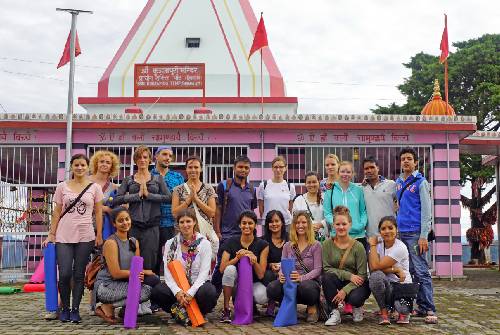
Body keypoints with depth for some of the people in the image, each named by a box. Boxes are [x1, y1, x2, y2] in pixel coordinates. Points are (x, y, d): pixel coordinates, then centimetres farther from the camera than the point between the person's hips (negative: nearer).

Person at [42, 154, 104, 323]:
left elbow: (98, 213, 5)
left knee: (79, 275, 4)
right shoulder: (62, 187, 6)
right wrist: (51, 234, 4)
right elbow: (57, 212, 7)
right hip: (64, 237, 0)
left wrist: (99, 235, 0)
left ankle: (75, 309, 14)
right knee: (65, 275, -5)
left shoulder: (94, 188, 4)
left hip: (85, 237, 0)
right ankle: (64, 308, 15)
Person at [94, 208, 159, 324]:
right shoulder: (111, 242, -13)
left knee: (153, 280, -15)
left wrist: (140, 273, -16)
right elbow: (116, 273, -17)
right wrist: (144, 272, -11)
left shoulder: (134, 242, 10)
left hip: (124, 283, 7)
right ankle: (107, 308, -11)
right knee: (146, 290, -25)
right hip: (106, 286, -7)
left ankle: (127, 307, 0)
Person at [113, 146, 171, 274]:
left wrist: (148, 194, -9)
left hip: (152, 226, -1)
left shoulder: (157, 179, 12)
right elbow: (116, 200, -1)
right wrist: (137, 195, -8)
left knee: (149, 262, -3)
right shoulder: (128, 180, 12)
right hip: (133, 225, 1)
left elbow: (168, 197, -2)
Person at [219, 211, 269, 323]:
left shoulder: (262, 245, -5)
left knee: (262, 297, -33)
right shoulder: (231, 242, -3)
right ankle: (226, 309, -19)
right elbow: (222, 268, -13)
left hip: (253, 283, 0)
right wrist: (237, 258, -28)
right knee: (230, 269, -32)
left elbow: (261, 275, -9)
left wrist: (254, 261, -27)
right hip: (235, 283, 0)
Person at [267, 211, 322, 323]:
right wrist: (281, 275, -18)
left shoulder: (316, 245, 3)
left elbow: (317, 269, -6)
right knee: (272, 288, -30)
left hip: (310, 281, -2)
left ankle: (312, 307, -4)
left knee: (305, 287, -41)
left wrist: (302, 278, -26)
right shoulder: (287, 246, 15)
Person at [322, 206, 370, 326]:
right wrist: (348, 275, -20)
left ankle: (357, 307, 7)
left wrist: (345, 290, -23)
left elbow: (362, 275, -11)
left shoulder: (358, 246, -10)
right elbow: (326, 268, -9)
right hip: (336, 283, 2)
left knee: (355, 298, -34)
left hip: (355, 284, -1)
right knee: (327, 277, -31)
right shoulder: (327, 244, -6)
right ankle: (335, 312, -16)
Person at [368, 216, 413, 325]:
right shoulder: (378, 245, -1)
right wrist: (395, 269, -23)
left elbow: (376, 266, -23)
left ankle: (404, 311, 8)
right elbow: (372, 268, -17)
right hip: (385, 284, 3)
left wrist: (373, 244, -12)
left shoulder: (400, 248, -16)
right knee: (375, 275, -31)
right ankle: (384, 312, -10)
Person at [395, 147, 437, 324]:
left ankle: (430, 309, -6)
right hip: (401, 232, 7)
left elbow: (426, 210, -9)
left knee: (421, 271, -8)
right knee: (410, 271, 8)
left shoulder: (421, 182, -4)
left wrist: (424, 236, -16)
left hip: (415, 233, -7)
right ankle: (421, 306, 14)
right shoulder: (398, 182, 14)